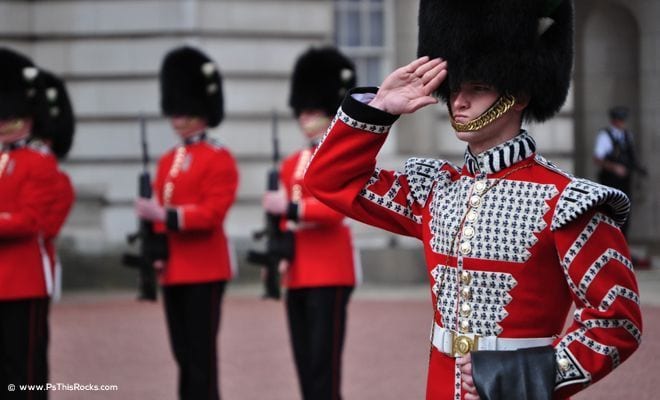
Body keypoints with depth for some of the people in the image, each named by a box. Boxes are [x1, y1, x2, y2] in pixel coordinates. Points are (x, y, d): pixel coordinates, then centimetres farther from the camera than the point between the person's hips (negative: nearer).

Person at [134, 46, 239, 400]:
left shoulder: (219, 159, -6)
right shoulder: (167, 162, 16)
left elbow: (212, 212, -16)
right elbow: (161, 213, 15)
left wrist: (166, 215, -23)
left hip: (204, 268, -7)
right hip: (174, 269, 7)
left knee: (201, 353, -7)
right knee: (184, 354, 10)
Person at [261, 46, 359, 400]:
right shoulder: (292, 164, 17)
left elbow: (336, 208, -17)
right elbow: (284, 218, 17)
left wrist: (291, 208, -20)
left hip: (329, 272, -8)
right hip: (298, 273, 8)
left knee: (324, 362, -10)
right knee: (305, 362, 8)